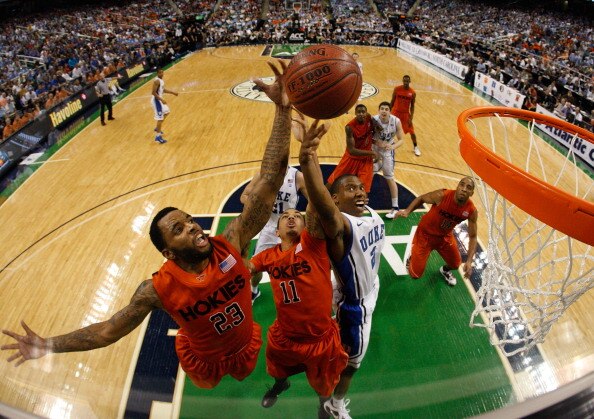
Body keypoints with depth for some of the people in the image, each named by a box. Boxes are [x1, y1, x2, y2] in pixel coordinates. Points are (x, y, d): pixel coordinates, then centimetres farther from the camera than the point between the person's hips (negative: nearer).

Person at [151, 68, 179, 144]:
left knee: (166, 112, 27)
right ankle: (158, 136, -7)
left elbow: (163, 90, 23)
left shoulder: (161, 80, 10)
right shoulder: (157, 81, -21)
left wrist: (173, 92, 22)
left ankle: (157, 128, 36)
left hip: (159, 99, 10)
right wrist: (161, 100, -32)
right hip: (156, 100, -10)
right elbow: (154, 93, -26)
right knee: (160, 118, -10)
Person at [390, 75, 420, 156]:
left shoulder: (413, 93, -9)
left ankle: (416, 147, 25)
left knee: (411, 131, 5)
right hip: (396, 112, 0)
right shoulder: (397, 89, -10)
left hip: (405, 113, 0)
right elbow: (392, 101, 0)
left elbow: (412, 106, -2)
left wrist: (411, 118, -9)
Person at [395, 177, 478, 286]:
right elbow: (421, 198, -11)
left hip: (445, 236, 4)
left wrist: (469, 261, -21)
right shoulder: (442, 195, -31)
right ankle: (412, 258, 35)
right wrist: (407, 211, -28)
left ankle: (445, 270, 55)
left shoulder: (472, 211, -21)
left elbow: (473, 237, -10)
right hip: (425, 233, -3)